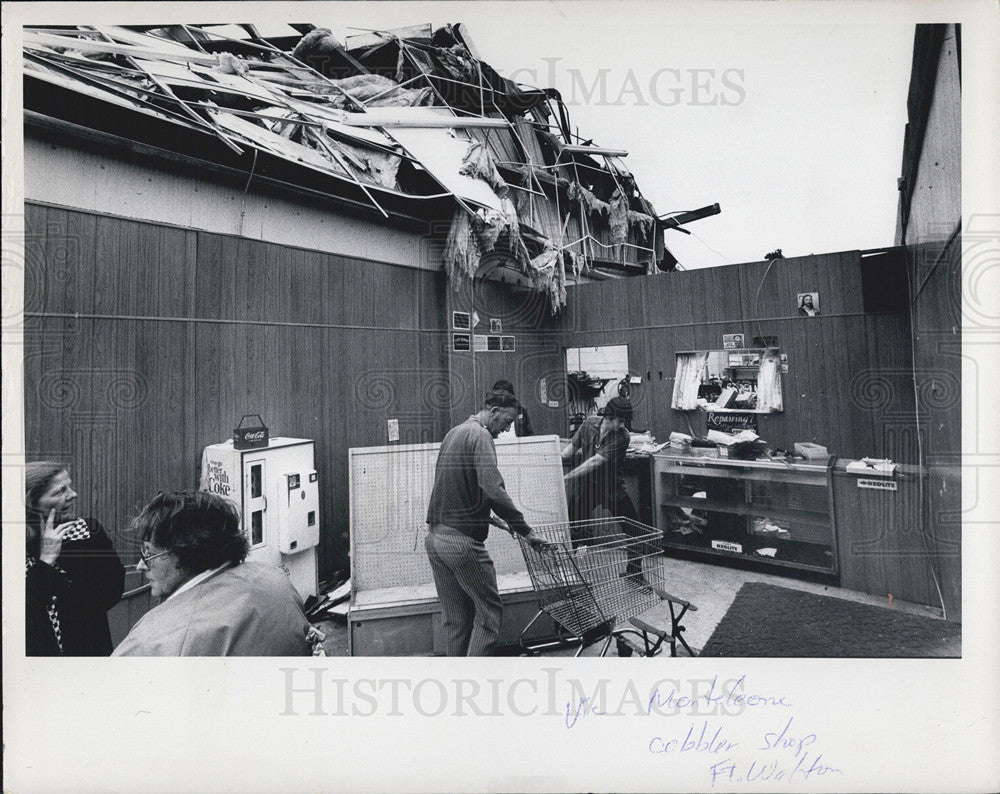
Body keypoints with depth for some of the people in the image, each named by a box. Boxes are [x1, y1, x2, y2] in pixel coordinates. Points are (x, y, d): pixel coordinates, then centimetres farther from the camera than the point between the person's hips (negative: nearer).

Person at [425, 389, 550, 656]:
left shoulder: (454, 432, 17)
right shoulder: (480, 436, -12)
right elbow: (494, 491, -25)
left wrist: (490, 519, 25)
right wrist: (526, 531, -19)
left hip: (435, 538, 9)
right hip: (462, 541, -9)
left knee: (455, 618, 15)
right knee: (489, 611, 3)